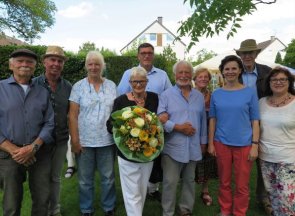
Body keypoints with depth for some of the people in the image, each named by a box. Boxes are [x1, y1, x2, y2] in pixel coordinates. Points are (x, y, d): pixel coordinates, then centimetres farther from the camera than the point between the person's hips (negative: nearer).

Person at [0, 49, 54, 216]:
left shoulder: (43, 92, 7)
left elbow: (49, 123, 3)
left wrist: (33, 147, -11)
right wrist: (14, 150, -14)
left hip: (39, 153, 2)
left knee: (43, 199, 11)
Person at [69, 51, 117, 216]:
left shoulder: (111, 86, 4)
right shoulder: (78, 86, -2)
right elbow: (73, 115, -5)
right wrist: (75, 140, -9)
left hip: (107, 140, 2)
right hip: (85, 141, -1)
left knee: (108, 177, 15)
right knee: (85, 180, 13)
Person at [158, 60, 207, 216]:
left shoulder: (199, 96, 9)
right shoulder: (166, 95, -4)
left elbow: (203, 121, 12)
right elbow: (159, 119, -12)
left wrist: (203, 141, 11)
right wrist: (178, 127, -18)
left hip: (193, 148, 4)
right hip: (173, 148, -4)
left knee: (189, 181, 18)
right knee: (170, 183, 3)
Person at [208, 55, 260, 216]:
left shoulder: (250, 92, -1)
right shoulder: (216, 94, 3)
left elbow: (255, 121, -1)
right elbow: (212, 120, 5)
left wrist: (255, 145, -6)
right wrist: (210, 143, 2)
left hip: (244, 145, -1)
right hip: (221, 143, 2)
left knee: (242, 185, 8)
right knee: (224, 182, 14)